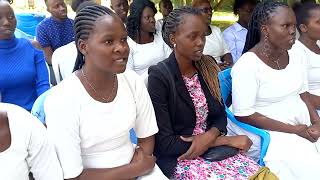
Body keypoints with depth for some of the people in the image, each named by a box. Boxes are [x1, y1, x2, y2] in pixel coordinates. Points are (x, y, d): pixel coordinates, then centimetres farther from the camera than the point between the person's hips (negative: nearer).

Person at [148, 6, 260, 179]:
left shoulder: (207, 67, 2)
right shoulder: (159, 77, -16)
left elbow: (220, 115, 10)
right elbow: (164, 143, -17)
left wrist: (210, 136, -14)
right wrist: (225, 140, -15)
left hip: (214, 150, 5)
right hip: (179, 159, -5)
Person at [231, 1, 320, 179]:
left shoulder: (295, 58, 5)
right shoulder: (247, 64, -18)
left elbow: (302, 93, 14)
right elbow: (243, 114, -19)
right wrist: (295, 130, -17)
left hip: (305, 127, 7)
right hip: (272, 134, -7)